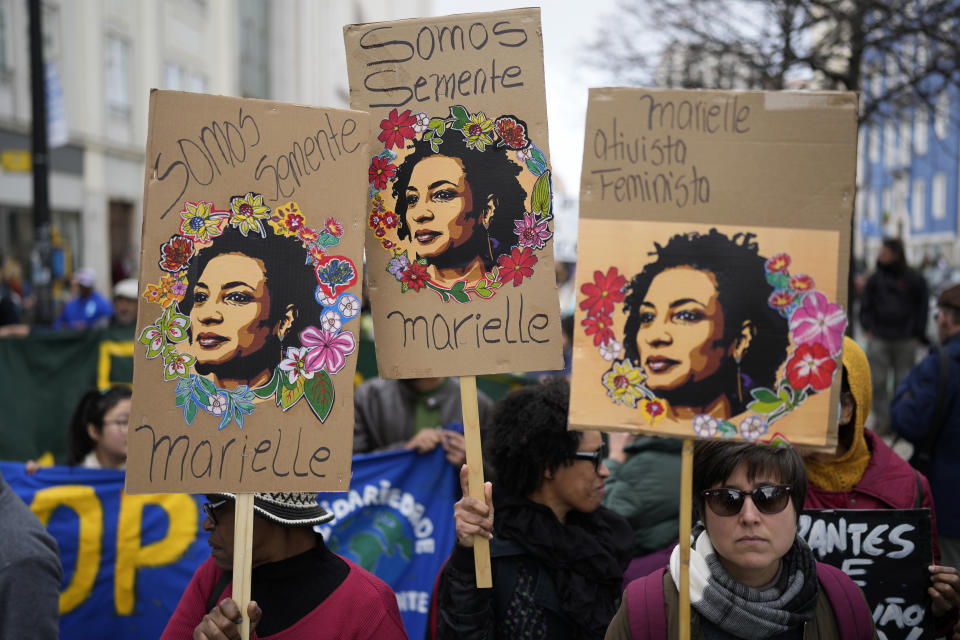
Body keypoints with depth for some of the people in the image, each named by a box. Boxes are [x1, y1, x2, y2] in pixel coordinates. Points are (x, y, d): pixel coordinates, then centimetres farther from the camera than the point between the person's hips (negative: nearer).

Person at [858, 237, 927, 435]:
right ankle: (882, 422, 7)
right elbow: (866, 306, 14)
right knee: (878, 383, -1)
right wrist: (868, 329, 4)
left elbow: (922, 308, 7)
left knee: (903, 383, 3)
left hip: (905, 342, -1)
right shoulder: (876, 278, 7)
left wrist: (917, 335, 2)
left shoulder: (914, 279, 2)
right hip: (878, 340, 1)